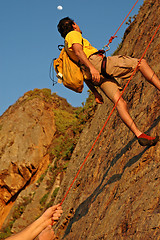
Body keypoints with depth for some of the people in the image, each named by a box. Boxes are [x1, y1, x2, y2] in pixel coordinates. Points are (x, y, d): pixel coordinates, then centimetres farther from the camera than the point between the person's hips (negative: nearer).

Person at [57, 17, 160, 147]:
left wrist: (95, 93, 24)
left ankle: (139, 134, -20)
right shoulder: (73, 34, 11)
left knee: (120, 102, -7)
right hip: (96, 62, -8)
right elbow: (78, 52, -12)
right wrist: (91, 67, -27)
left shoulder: (68, 48, 35)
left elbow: (84, 73, 29)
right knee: (142, 63, -2)